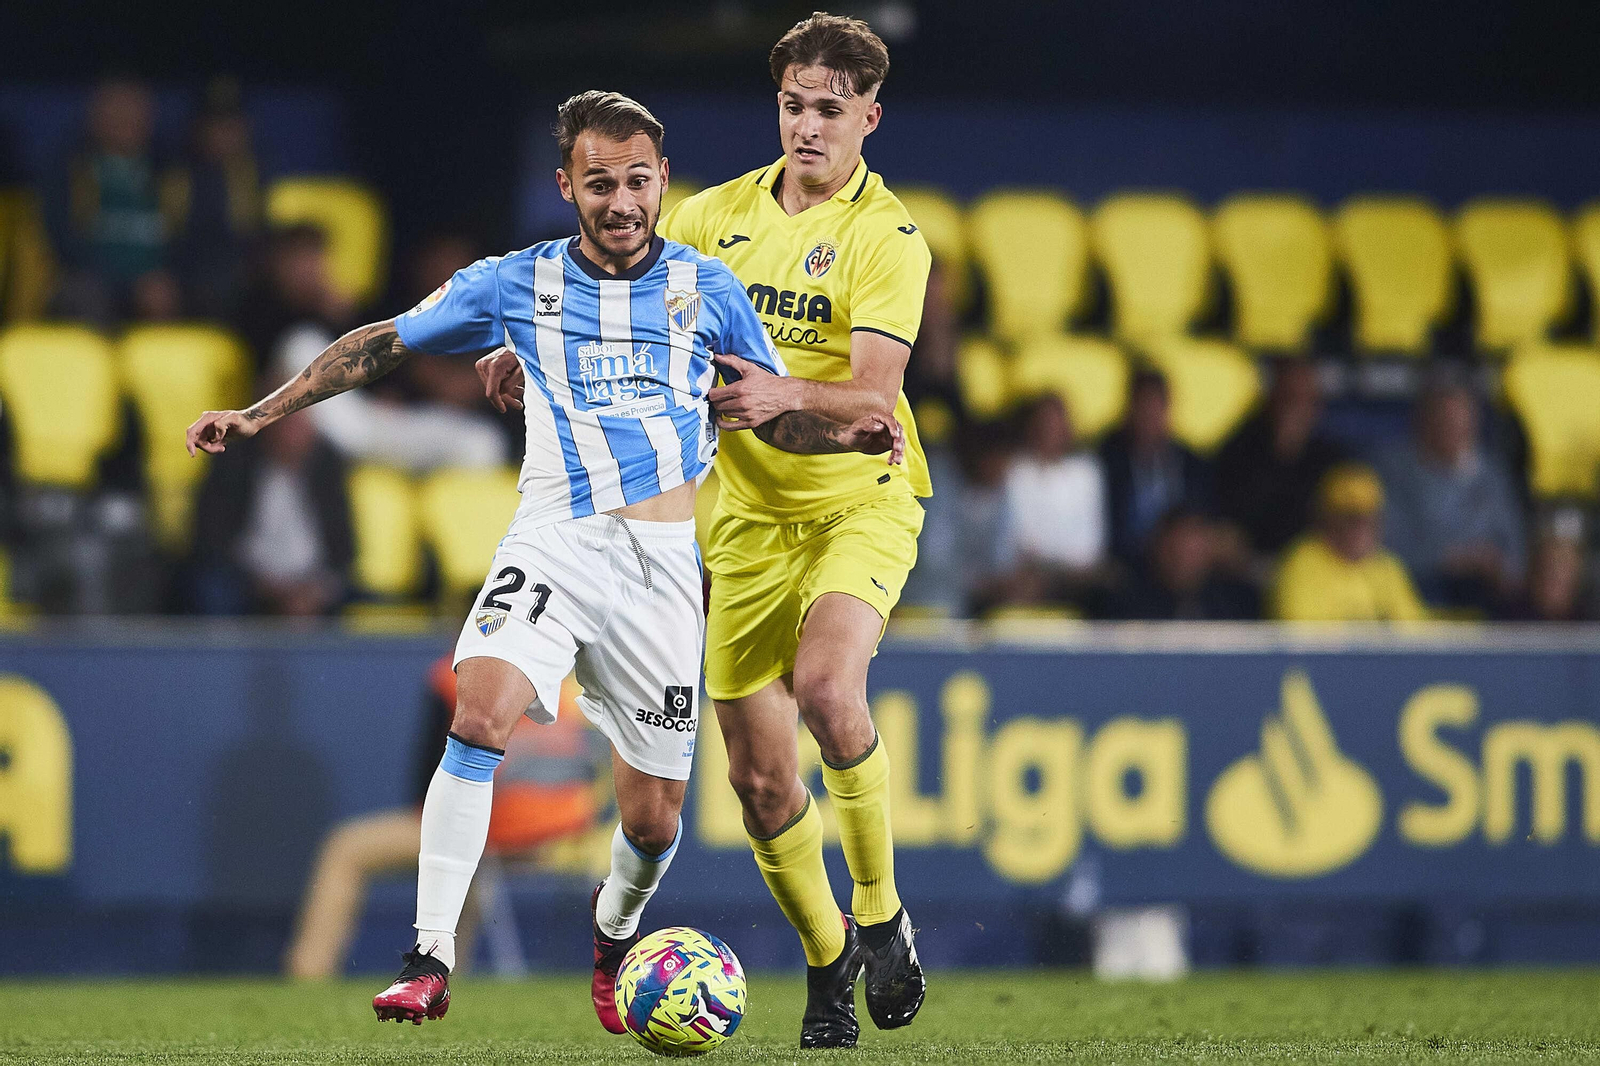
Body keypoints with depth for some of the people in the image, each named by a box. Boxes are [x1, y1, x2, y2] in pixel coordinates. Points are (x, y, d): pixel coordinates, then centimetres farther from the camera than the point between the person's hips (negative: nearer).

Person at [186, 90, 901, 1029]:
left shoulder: (707, 289, 7)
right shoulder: (517, 285, 6)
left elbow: (783, 418, 15)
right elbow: (381, 345, 14)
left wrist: (852, 434, -6)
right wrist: (260, 414, 9)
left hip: (663, 563, 1)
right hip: (552, 543, -1)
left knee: (655, 813, 2)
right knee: (481, 711, -28)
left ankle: (616, 933, 37)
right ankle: (431, 959, -26)